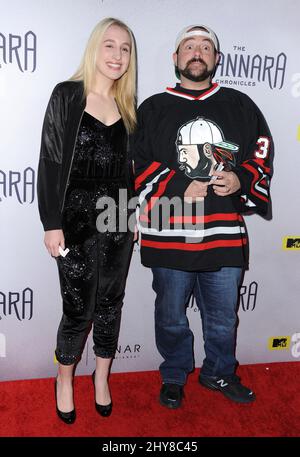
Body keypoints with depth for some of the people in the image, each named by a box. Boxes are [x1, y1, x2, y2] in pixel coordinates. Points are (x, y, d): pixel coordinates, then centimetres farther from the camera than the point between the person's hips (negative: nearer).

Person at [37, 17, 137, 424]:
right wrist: (52, 223, -12)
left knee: (110, 302, 12)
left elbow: (130, 166, 12)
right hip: (77, 217, -4)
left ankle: (102, 376, 34)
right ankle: (65, 379, 30)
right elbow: (50, 162, -7)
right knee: (78, 307, 2)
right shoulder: (67, 95, -4)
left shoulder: (127, 105, 9)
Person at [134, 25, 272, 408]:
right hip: (169, 233, -1)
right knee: (171, 316, 15)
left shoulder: (240, 105, 9)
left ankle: (220, 373, 42)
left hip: (225, 232, 2)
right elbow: (136, 163, -2)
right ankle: (174, 376, 39)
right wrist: (179, 187, -14)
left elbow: (262, 152, 12)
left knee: (223, 316, 16)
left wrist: (241, 178, -8)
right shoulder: (154, 109, 4)